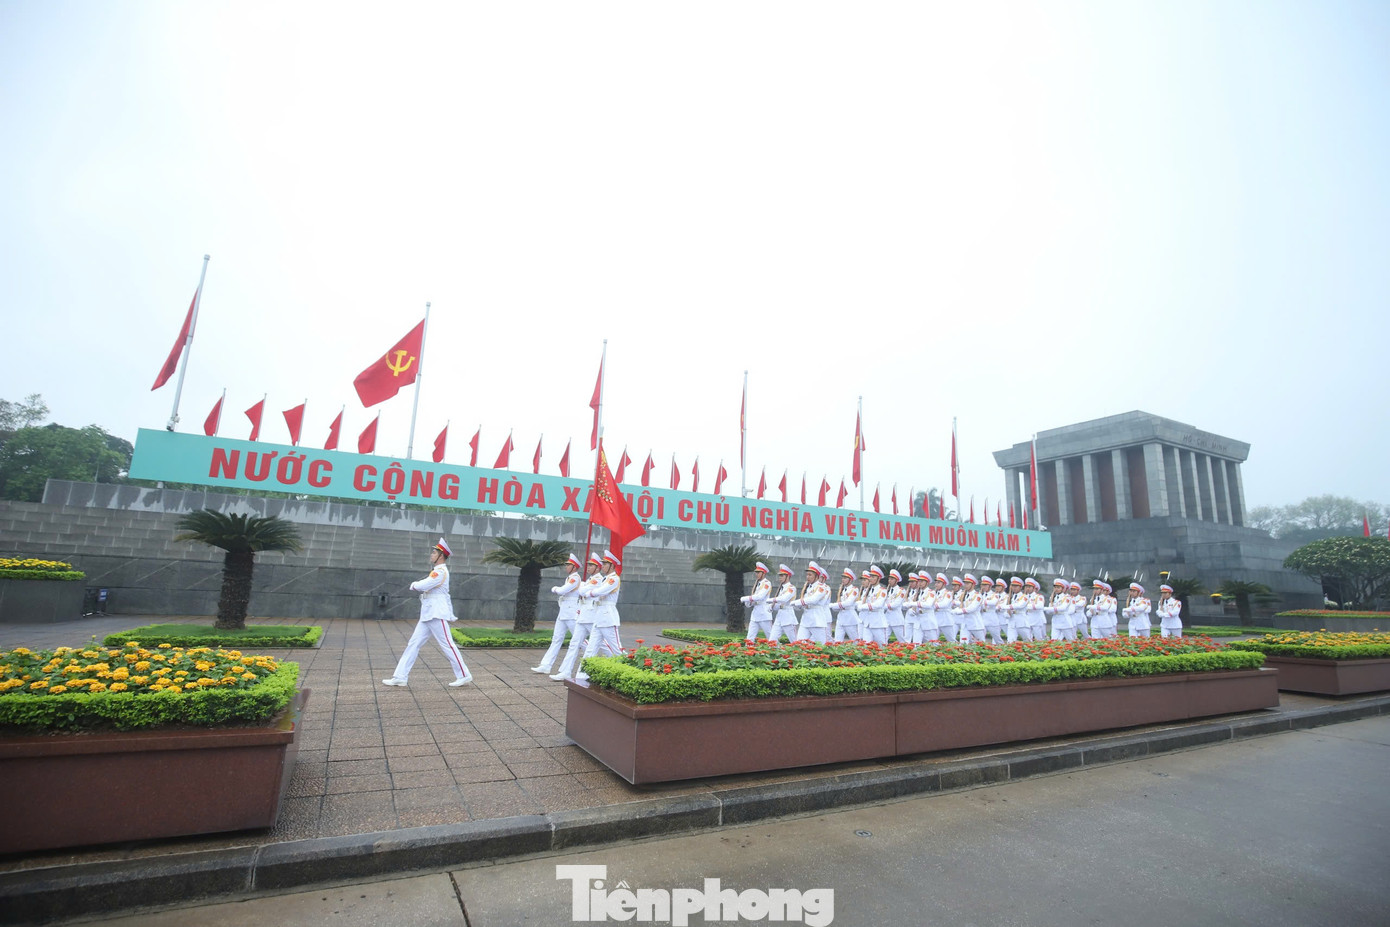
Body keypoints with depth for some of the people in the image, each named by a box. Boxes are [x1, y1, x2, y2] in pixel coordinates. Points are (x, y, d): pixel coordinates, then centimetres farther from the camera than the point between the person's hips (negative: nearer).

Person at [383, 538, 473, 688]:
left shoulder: (440, 571, -13)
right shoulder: (437, 571, 19)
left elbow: (422, 586, -23)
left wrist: (414, 584, 1)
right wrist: (451, 616, 23)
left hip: (437, 615, -10)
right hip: (427, 615, 10)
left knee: (447, 645, -6)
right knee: (413, 644, 7)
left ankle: (464, 676, 0)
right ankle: (400, 677, 11)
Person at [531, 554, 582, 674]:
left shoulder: (575, 578, -13)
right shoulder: (569, 578, 17)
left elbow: (562, 591, -21)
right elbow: (560, 593, 18)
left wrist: (555, 589, -2)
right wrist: (557, 590, -2)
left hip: (572, 614, -10)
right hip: (563, 614, 10)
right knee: (556, 639, 8)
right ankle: (546, 666, 9)